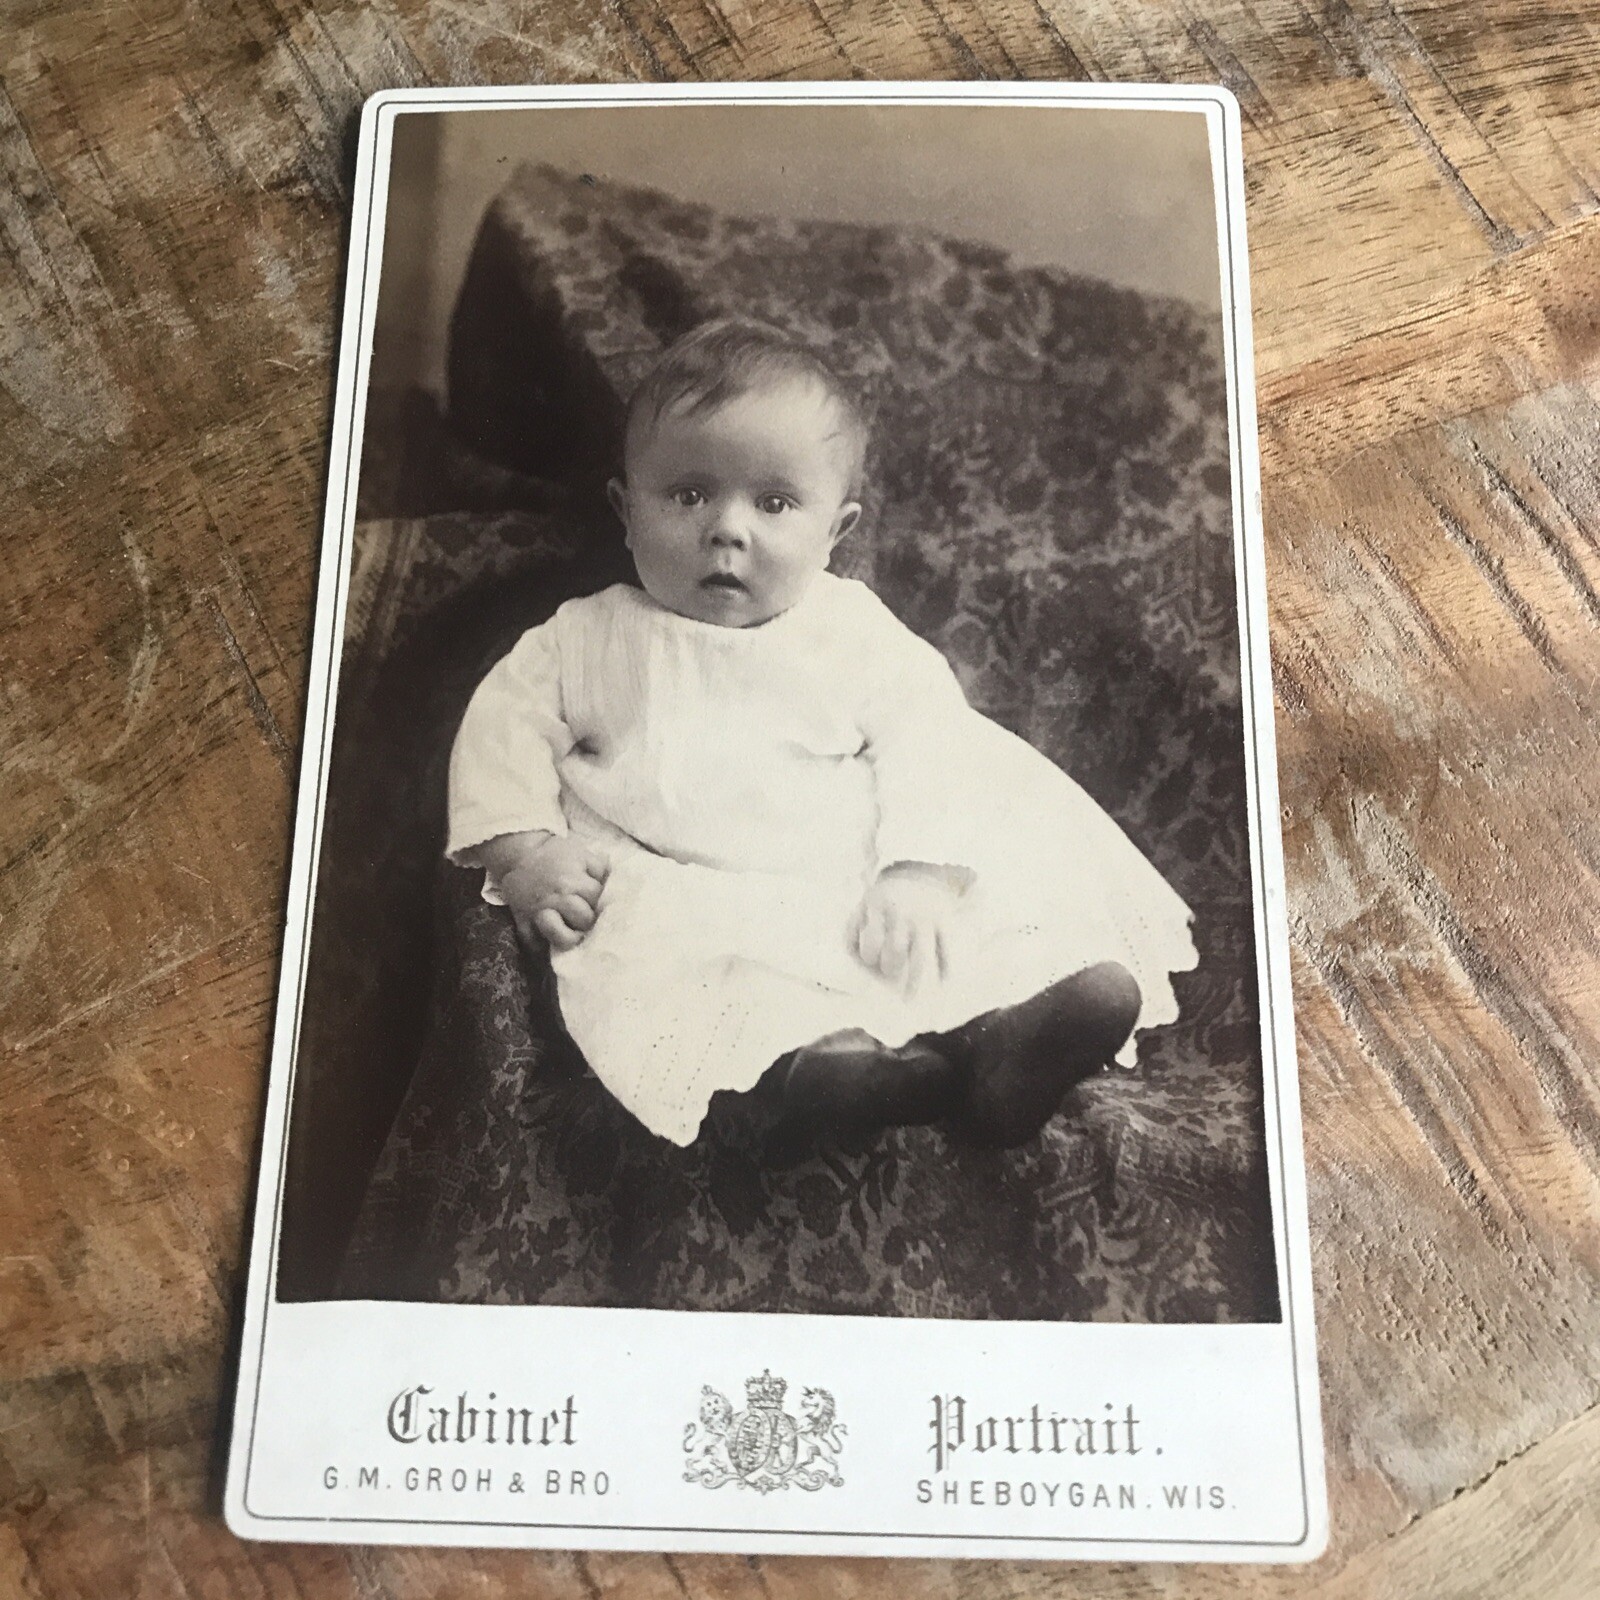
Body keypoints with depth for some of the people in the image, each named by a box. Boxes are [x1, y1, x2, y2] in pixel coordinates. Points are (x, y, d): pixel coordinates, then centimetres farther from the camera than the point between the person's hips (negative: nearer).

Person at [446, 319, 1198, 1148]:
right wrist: (524, 851, -7)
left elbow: (927, 746, 1)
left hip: (850, 897, 1)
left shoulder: (858, 634, 9)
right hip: (683, 899, 0)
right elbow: (506, 725, 10)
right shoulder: (591, 638, 12)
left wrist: (921, 871, -16)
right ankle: (809, 1053, -55)